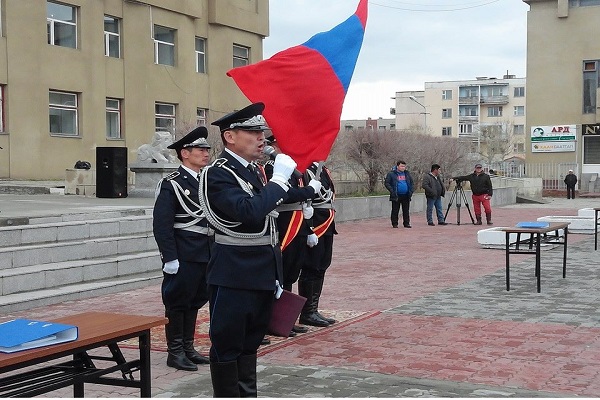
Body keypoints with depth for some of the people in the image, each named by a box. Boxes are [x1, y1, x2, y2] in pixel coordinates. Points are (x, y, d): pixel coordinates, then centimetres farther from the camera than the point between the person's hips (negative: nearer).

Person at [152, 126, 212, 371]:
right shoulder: (172, 184, -10)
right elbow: (161, 224, -15)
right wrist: (170, 258, -19)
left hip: (205, 256, 7)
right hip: (183, 258, -7)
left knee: (195, 302, 14)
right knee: (177, 303, 2)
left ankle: (188, 347, 25)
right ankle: (175, 352, 12)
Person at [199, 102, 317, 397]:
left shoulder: (254, 171, 13)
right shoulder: (218, 174, -14)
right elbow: (250, 211, -30)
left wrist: (275, 276, 20)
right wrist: (279, 178, -21)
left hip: (261, 274, 9)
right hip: (234, 276, -9)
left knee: (251, 341, 16)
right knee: (228, 345, 1)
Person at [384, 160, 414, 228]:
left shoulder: (407, 174, 11)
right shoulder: (391, 174, -3)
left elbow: (411, 183, 16)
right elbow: (387, 183, -5)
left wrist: (410, 191, 1)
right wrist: (392, 191, -15)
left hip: (406, 196, 4)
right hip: (396, 196, -4)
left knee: (406, 210, 6)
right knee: (395, 211, 2)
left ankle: (406, 223, 13)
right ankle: (394, 224, 10)